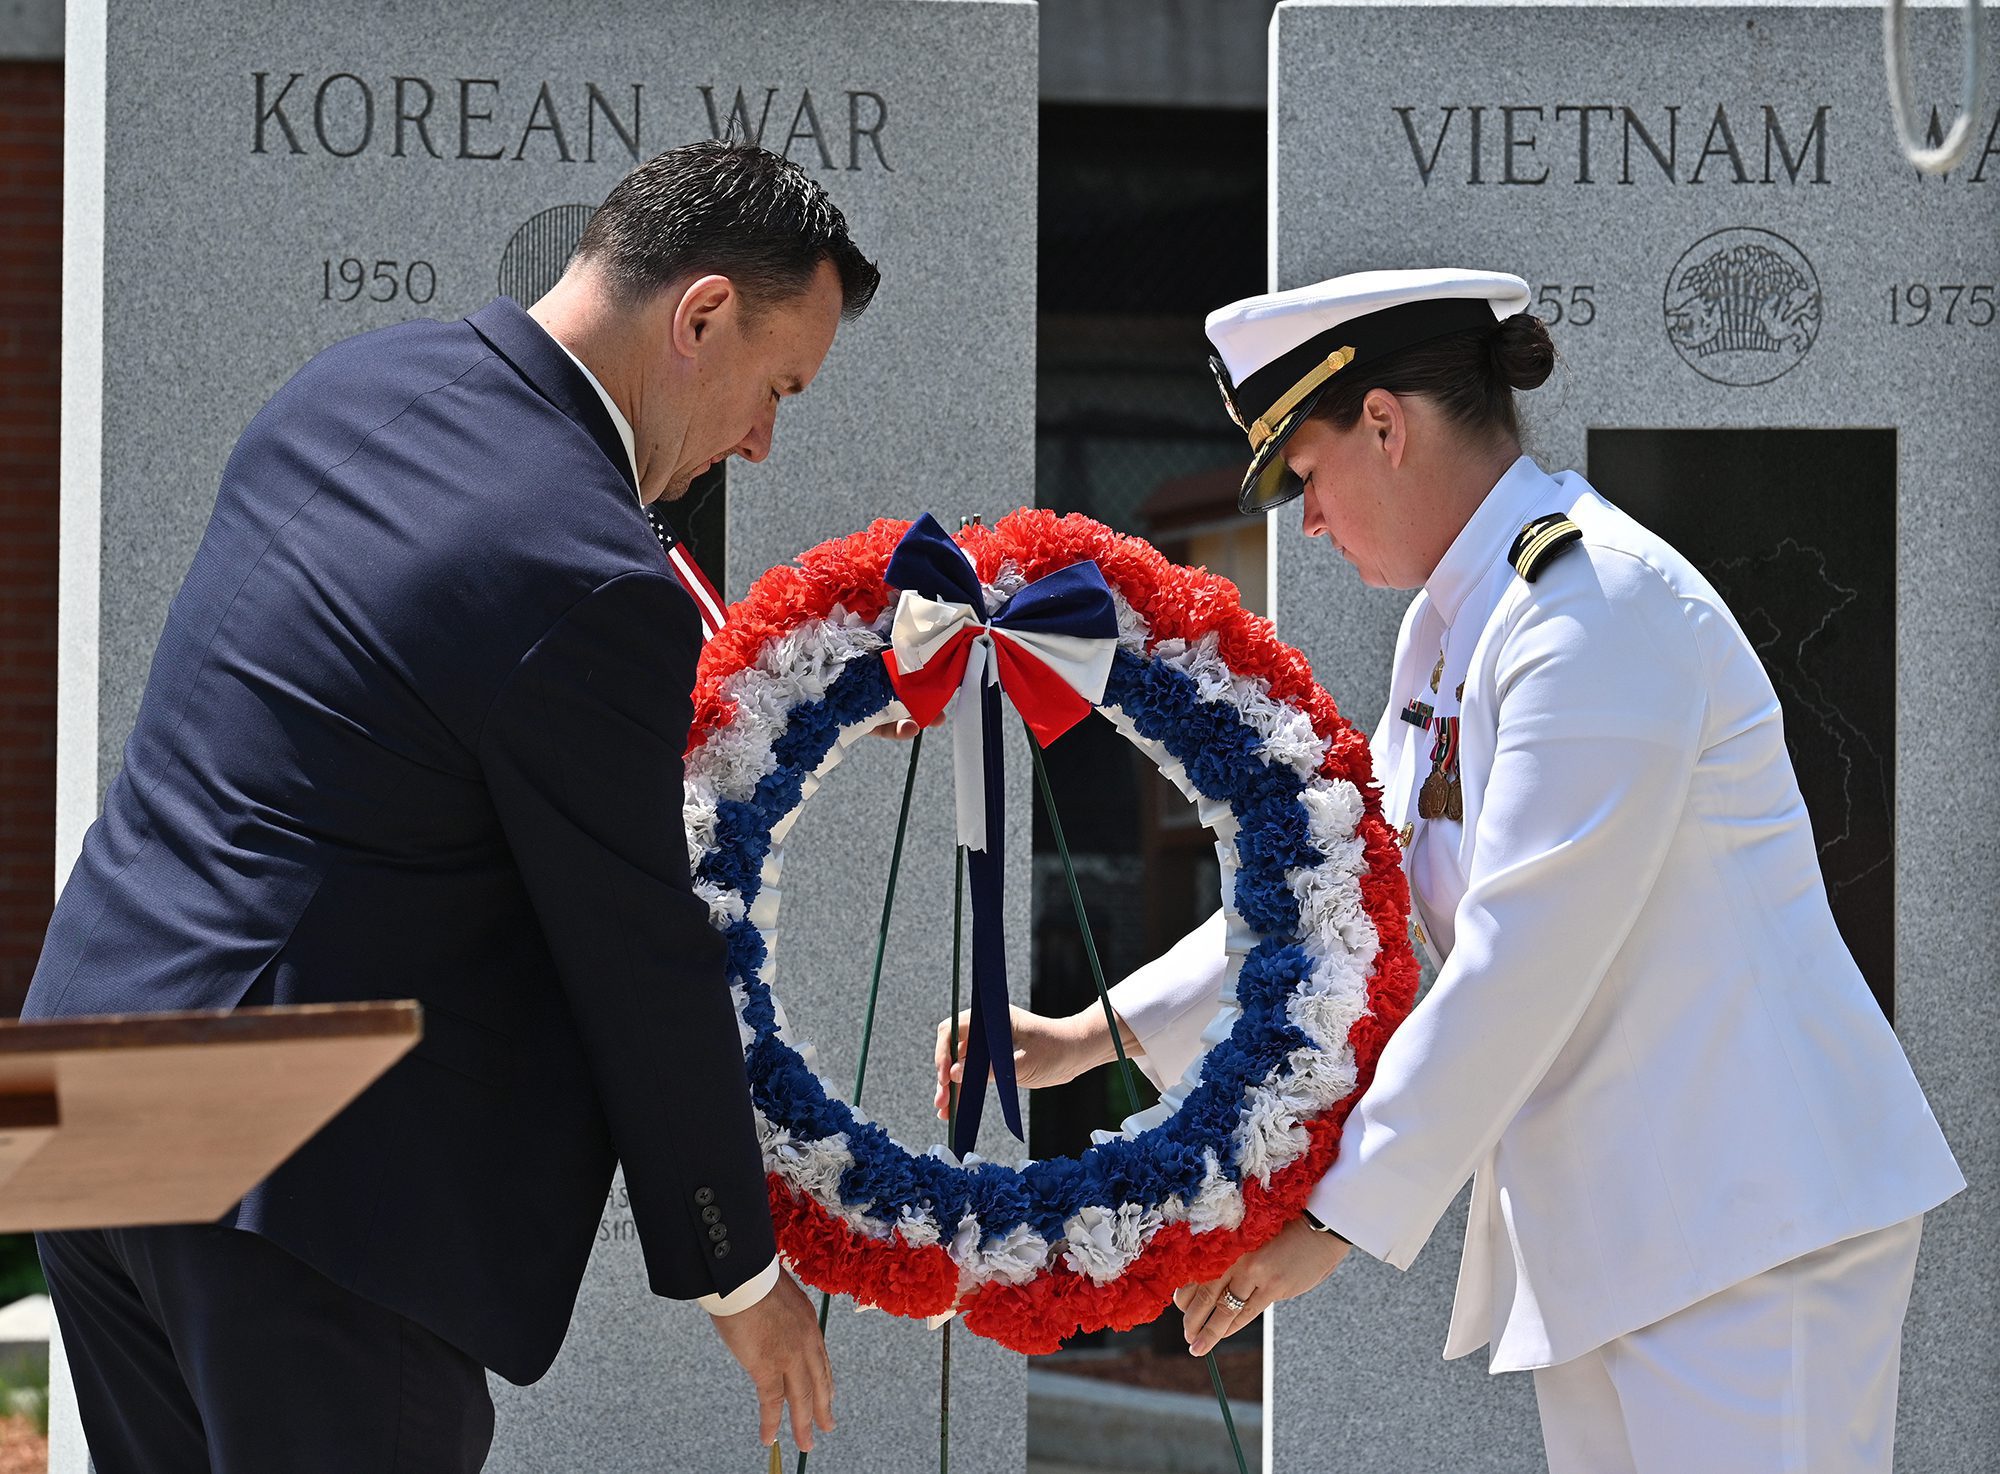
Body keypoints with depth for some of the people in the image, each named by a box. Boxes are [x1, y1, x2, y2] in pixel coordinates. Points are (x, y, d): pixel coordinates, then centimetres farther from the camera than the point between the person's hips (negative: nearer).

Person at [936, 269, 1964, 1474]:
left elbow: (1517, 966, -21)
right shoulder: (1454, 623, 15)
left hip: (1751, 1213, -10)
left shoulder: (1598, 607, -17)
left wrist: (1336, 1218, -17)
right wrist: (1093, 1037, 16)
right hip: (1609, 1231, 10)